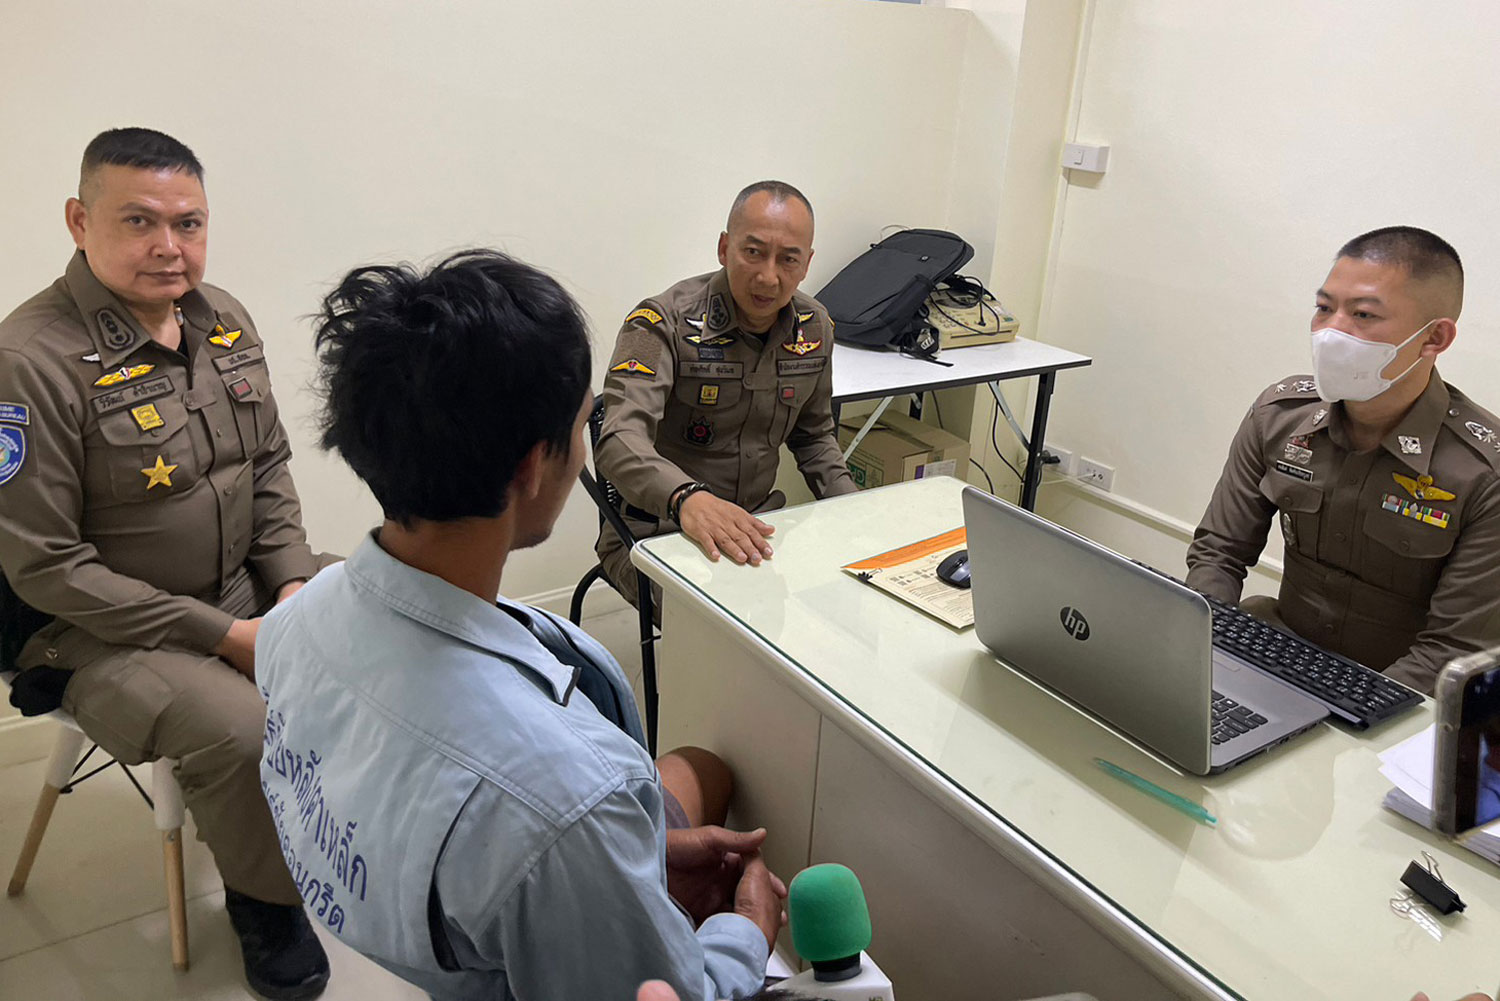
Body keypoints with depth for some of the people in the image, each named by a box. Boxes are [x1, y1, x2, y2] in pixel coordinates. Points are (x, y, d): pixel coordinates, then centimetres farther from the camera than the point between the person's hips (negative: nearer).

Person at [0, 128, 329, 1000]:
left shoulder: (224, 321, 1)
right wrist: (221, 635, -19)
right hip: (104, 630, -6)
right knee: (247, 733, -28)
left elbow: (270, 463, 11)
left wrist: (293, 582, -4)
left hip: (247, 589, 7)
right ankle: (265, 899, 4)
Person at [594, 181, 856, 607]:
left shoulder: (814, 328, 5)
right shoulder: (662, 322, -16)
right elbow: (620, 441, -30)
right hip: (652, 534, -6)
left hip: (756, 526, 6)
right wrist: (688, 498, -51)